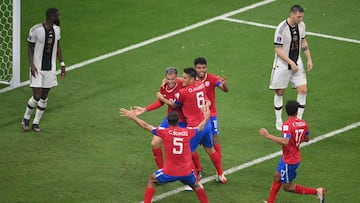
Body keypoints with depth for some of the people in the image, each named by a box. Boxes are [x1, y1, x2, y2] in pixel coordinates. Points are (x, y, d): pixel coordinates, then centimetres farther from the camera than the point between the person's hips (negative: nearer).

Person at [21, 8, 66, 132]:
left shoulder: (56, 29, 2)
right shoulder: (36, 30, -16)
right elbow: (30, 47, -6)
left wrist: (62, 64, 12)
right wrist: (32, 64, -15)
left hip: (50, 69, 5)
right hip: (38, 69, -5)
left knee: (44, 98, 7)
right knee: (36, 97, -9)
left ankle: (36, 123, 20)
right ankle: (26, 119, 15)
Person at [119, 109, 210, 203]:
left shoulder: (164, 132, -9)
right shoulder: (187, 132, -3)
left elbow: (146, 126, 1)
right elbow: (200, 127, 19)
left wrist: (133, 117, 14)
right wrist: (206, 118, 40)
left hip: (169, 172, -2)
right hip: (187, 172, 2)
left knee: (152, 180, 24)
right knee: (196, 185, 30)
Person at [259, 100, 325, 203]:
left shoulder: (287, 125, -26)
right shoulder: (303, 123, -2)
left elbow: (285, 142, -40)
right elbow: (307, 139, 12)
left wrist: (268, 135, -35)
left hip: (289, 161, -9)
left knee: (287, 187, 4)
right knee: (277, 177, 19)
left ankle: (317, 191, 4)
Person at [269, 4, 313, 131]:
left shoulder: (301, 25, -1)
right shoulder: (281, 28, -22)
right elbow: (278, 50, -19)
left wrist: (309, 59, 9)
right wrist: (291, 63, -23)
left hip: (297, 63, 5)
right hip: (282, 65, -5)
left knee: (303, 90, -4)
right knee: (280, 92, 4)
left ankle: (298, 120, 8)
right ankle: (278, 122, 19)